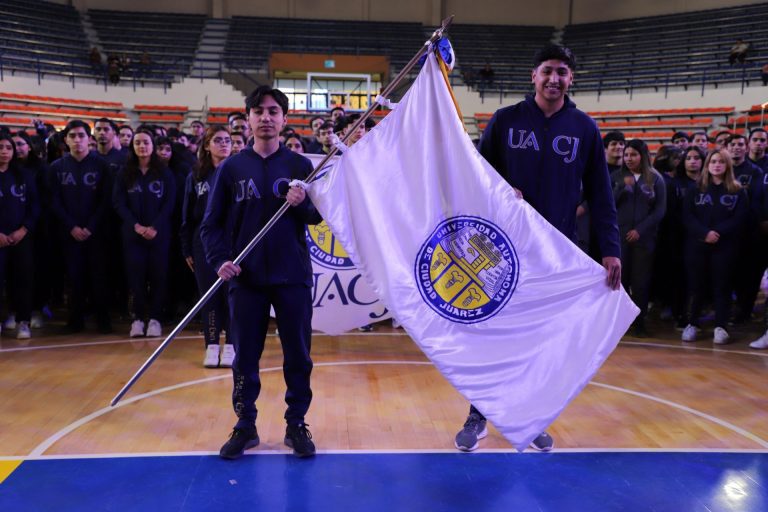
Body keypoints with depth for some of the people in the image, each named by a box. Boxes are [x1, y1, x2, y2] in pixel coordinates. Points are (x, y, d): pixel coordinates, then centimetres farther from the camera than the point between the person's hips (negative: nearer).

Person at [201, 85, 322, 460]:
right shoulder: (231, 168, 4)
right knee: (245, 357, 7)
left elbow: (318, 216, 2)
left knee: (298, 355, 5)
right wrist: (220, 260, -12)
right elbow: (211, 224, 4)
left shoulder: (300, 166, 5)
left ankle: (296, 424, 20)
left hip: (293, 276, 0)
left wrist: (303, 204, -20)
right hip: (246, 277, 0)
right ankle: (245, 426, 22)